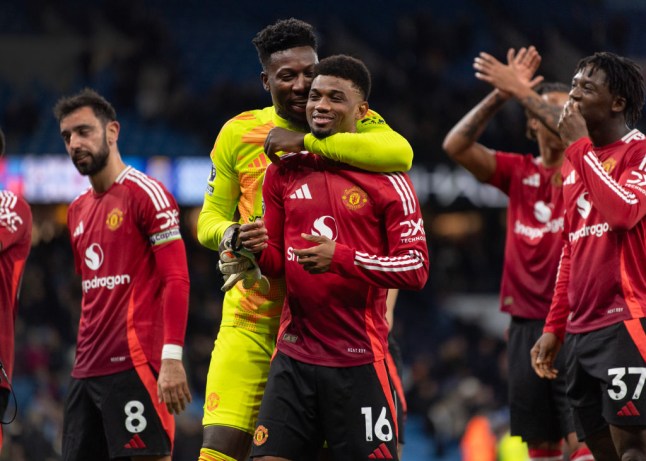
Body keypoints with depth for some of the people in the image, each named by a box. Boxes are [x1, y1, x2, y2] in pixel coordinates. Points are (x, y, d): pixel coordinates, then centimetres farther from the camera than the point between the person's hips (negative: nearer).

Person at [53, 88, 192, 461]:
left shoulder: (146, 193, -6)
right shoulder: (78, 210, 19)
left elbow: (177, 280, -12)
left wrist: (172, 358, -20)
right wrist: (84, 358, 17)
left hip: (135, 364, -8)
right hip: (87, 371, 8)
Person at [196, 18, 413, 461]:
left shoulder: (349, 123, -3)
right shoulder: (239, 133, 5)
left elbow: (400, 153, -26)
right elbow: (211, 215, 13)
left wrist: (306, 140, -25)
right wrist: (227, 233, -12)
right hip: (251, 320, 1)